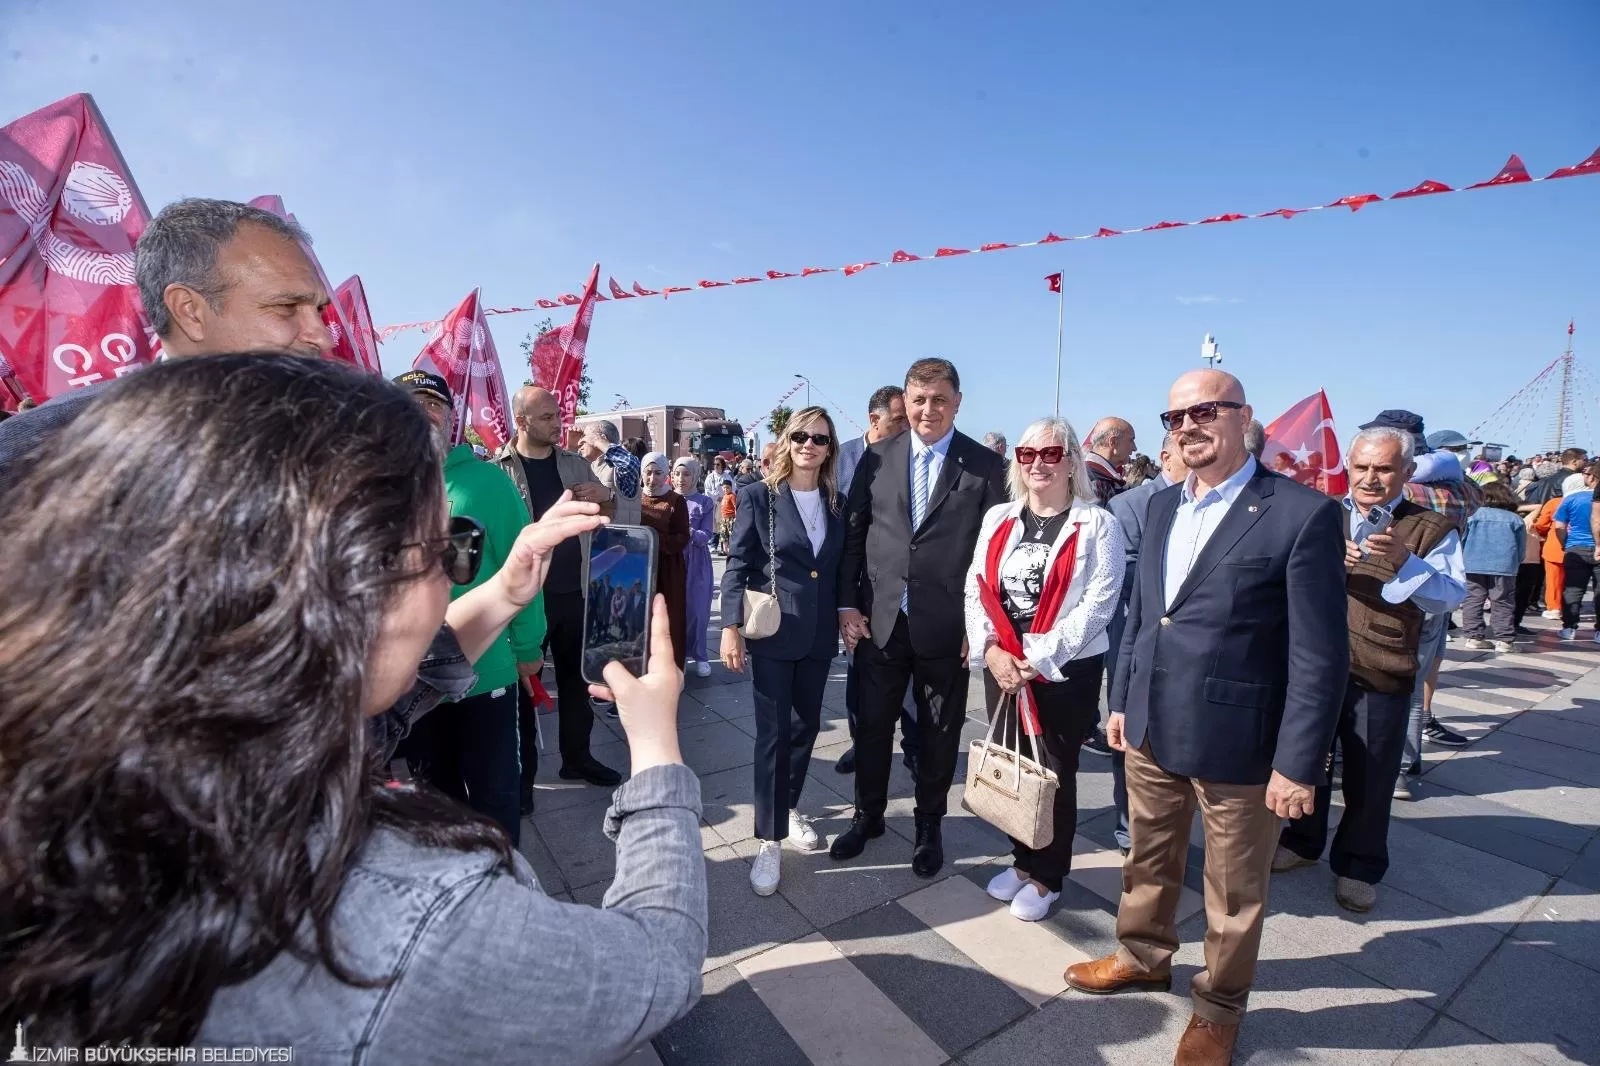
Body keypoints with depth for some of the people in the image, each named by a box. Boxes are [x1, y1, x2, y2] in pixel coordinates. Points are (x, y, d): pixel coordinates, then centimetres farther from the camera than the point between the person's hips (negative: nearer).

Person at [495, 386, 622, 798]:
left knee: (577, 679, 15)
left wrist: (607, 496, -8)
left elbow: (607, 516, 15)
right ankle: (522, 773, 24)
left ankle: (577, 758, 32)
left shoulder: (575, 463, 6)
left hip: (575, 591, 4)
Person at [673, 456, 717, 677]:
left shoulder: (704, 502, 2)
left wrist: (691, 533, -25)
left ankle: (699, 655, 16)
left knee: (697, 609, 2)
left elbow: (707, 535, -6)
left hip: (697, 563, -1)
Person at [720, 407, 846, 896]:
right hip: (772, 633, -4)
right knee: (773, 732, 0)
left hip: (819, 634, 5)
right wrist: (731, 627, -14)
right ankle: (769, 839, 12)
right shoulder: (758, 496, -6)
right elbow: (737, 565, -8)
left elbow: (839, 568, 12)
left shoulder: (836, 503, 7)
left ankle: (789, 807, 37)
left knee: (806, 725, 16)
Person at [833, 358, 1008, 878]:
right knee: (872, 724, 15)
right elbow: (853, 534, 4)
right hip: (878, 618, 2)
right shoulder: (876, 458, 3)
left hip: (947, 625, -1)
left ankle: (929, 825, 36)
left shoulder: (986, 465, -3)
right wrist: (847, 604, -1)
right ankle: (868, 814, 38)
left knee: (939, 732, 14)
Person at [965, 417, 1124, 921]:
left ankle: (1047, 877, 29)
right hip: (1002, 667, 4)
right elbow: (977, 588, 3)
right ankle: (1022, 860, 37)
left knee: (1053, 775, 9)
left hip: (1065, 671, -4)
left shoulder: (1098, 525, -7)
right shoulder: (998, 518, 5)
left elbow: (1098, 604, -13)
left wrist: (1037, 659, -17)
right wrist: (991, 649, -11)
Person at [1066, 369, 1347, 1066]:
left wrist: (1299, 764, -14)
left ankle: (1218, 1008, 41)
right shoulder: (1162, 506, 6)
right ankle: (1143, 958, 49)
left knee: (1235, 895, 17)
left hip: (1236, 743, -5)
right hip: (1151, 729, 6)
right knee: (1149, 861, 24)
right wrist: (1122, 699, 12)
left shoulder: (1303, 514, -14)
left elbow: (1320, 655, -14)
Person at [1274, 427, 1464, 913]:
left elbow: (1450, 597, -11)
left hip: (1381, 677, -2)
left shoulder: (1431, 529, -1)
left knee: (1369, 777, 10)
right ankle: (1303, 841, 37)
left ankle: (1359, 864, 31)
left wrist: (1404, 561, -28)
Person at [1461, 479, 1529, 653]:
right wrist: (1515, 565, 23)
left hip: (1474, 565, 0)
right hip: (1504, 567, 1)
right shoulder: (1516, 519, 8)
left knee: (1473, 601, 4)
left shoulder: (1475, 515, 5)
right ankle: (1504, 640, 2)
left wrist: (1462, 562, 18)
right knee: (1503, 604, 3)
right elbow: (1522, 549, 10)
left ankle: (1474, 637, 4)